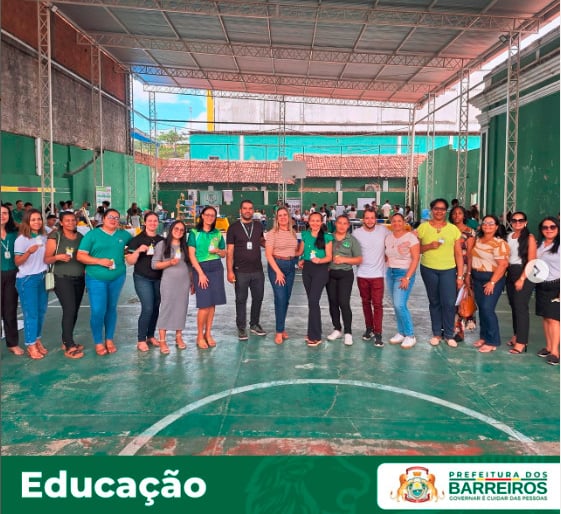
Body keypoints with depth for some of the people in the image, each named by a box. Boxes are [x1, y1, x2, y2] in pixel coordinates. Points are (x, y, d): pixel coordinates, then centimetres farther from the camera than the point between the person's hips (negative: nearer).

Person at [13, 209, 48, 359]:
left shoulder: (43, 237, 7)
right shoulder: (21, 239, -11)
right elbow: (17, 262, -12)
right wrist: (29, 252, -29)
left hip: (42, 278, 6)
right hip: (27, 280, -6)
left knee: (41, 311, 10)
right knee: (31, 313, -2)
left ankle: (37, 341, 23)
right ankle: (31, 345, 8)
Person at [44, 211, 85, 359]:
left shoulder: (80, 237, 8)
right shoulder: (55, 236, -6)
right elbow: (46, 259, -8)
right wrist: (57, 257, -27)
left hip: (79, 279, 5)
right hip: (62, 279, -5)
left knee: (74, 311, 8)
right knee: (69, 310, -13)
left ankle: (66, 341, 22)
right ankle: (69, 346, -7)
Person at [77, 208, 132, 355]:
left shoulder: (124, 235, 6)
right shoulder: (92, 234, -3)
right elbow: (80, 256, -6)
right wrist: (99, 261, -18)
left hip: (117, 278, 3)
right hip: (96, 279, -3)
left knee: (111, 309, 13)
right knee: (98, 311, -6)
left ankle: (109, 339, 26)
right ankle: (98, 342, 11)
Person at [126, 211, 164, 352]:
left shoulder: (162, 240, 9)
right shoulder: (137, 239, -4)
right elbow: (130, 261, -8)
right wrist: (138, 251, -23)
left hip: (159, 278, 5)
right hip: (142, 278, -4)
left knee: (156, 308, 7)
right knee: (147, 308, -11)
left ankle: (151, 336, 23)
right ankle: (141, 340, 2)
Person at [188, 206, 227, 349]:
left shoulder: (218, 234, 11)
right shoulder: (194, 233, 0)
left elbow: (224, 254, 17)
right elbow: (192, 255, -5)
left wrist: (218, 251, -6)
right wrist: (201, 273, -12)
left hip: (216, 268, 4)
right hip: (200, 268, -4)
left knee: (212, 303, 5)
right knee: (204, 304, -7)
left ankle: (208, 334, 18)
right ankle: (200, 336, 8)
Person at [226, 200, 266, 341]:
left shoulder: (259, 226, 7)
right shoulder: (233, 228, -3)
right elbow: (229, 251, -5)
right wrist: (230, 271, -11)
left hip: (257, 270, 4)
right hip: (241, 271, -3)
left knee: (258, 298, 12)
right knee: (241, 300, 5)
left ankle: (254, 324, 29)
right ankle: (241, 328, 17)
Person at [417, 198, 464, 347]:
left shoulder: (453, 229, 2)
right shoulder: (423, 227, 1)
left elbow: (458, 254, 3)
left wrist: (460, 275, -1)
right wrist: (429, 246, -15)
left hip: (449, 270, 0)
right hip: (428, 269, 0)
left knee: (449, 303, -5)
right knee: (434, 302, 10)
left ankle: (449, 335, 12)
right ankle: (436, 333, 22)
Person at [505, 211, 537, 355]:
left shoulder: (529, 238, -7)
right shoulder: (509, 237, 11)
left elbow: (531, 261, -12)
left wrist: (522, 279, -16)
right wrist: (505, 273, 4)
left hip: (524, 274, -6)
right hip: (510, 273, 6)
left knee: (521, 306, -8)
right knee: (513, 305, 10)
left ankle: (521, 342, -4)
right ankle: (516, 335, 22)